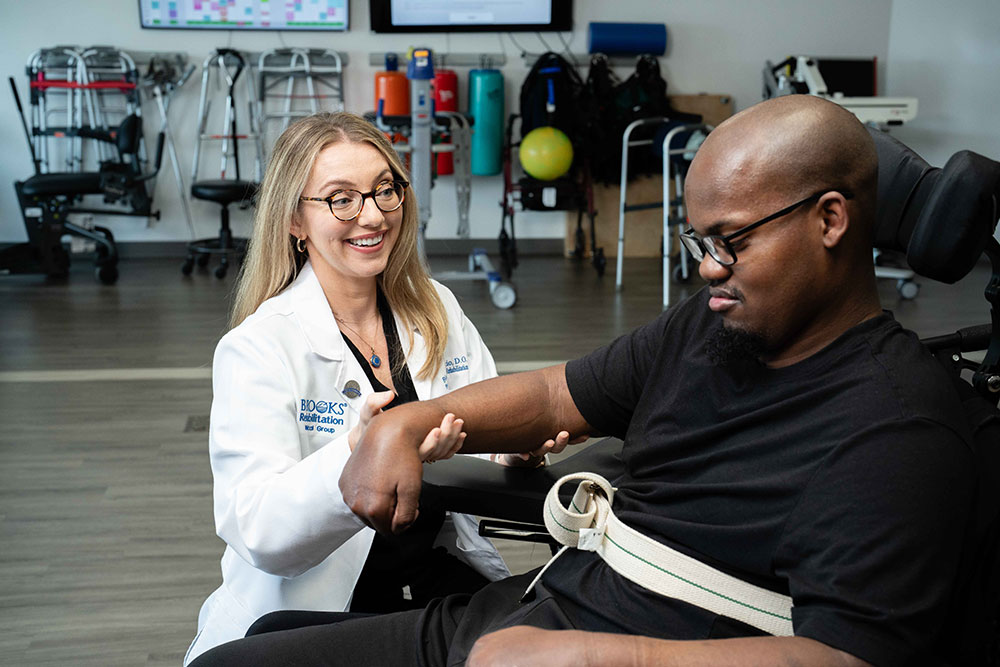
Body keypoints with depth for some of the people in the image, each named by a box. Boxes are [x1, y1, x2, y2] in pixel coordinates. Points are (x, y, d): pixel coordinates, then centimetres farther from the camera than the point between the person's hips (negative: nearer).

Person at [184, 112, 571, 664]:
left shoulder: (438, 311, 6)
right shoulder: (256, 348, -12)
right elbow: (259, 535, -21)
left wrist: (517, 447, -12)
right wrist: (358, 453, -39)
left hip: (442, 578, 4)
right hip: (313, 613, -4)